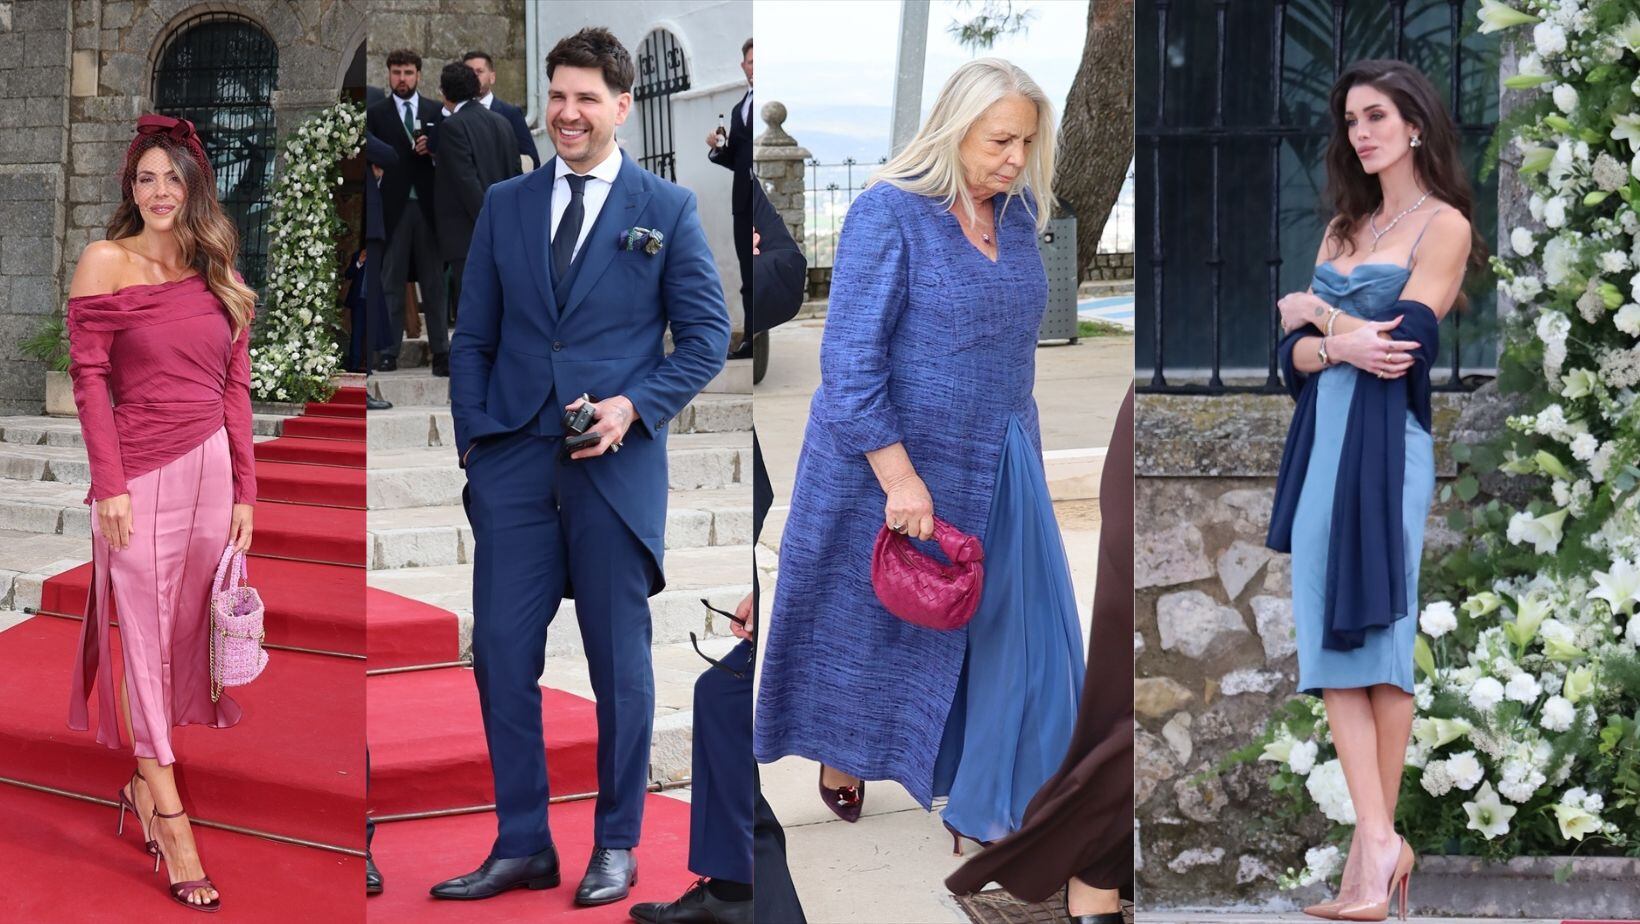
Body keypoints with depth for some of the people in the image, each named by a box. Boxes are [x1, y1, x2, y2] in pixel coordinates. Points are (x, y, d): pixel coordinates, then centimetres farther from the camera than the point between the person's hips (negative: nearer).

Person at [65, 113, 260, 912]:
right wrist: (109, 484, -11)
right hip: (143, 474, -4)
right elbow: (89, 379, -5)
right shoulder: (106, 263, -1)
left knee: (188, 629, 9)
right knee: (145, 633, -1)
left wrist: (244, 489, 6)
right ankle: (170, 817, 1)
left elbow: (236, 389, 10)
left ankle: (143, 780, 26)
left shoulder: (218, 277, 11)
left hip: (212, 470, 4)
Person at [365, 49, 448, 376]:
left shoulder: (436, 112, 11)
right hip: (393, 206, -1)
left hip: (428, 205, 1)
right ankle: (389, 352, 5)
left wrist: (431, 149, -10)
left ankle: (440, 352, 5)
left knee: (434, 281, 2)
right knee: (391, 281, 2)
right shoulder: (376, 113, 6)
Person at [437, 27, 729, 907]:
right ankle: (521, 844, 11)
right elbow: (472, 337, 12)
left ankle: (616, 846, 17)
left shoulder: (667, 209, 3)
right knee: (502, 653, 0)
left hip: (616, 463, -2)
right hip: (513, 462, 3)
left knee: (620, 662, 5)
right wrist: (472, 438, 3)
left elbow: (706, 332, 1)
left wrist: (633, 406, -12)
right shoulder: (505, 203, 11)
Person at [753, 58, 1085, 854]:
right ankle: (842, 754, 37)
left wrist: (1016, 445, 16)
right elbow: (850, 361, -19)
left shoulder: (1017, 216, 3)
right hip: (895, 465, -5)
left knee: (1004, 628, 3)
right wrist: (901, 479, -23)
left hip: (996, 471, 5)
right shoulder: (889, 213, -16)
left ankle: (979, 801, 17)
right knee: (875, 615, 12)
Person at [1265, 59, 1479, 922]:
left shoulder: (1443, 223, 1)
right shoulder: (1343, 227, 20)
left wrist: (1313, 310, 3)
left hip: (1387, 439, -6)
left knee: (1378, 630, -7)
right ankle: (1379, 841, -2)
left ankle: (1375, 842, -4)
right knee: (1329, 634, -1)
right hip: (1320, 436, 6)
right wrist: (1336, 344, -11)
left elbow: (1406, 340, -12)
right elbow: (1293, 355, 11)